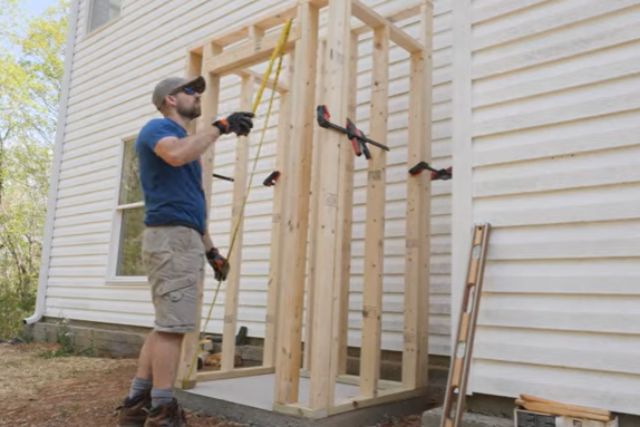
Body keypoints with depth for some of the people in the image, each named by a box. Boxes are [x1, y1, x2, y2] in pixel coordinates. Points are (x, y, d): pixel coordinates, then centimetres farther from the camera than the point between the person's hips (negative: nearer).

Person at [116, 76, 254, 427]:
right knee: (172, 327, -9)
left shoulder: (187, 142, 27)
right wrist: (220, 126, -18)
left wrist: (210, 249, 22)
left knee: (165, 326, 10)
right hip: (171, 238, -10)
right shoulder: (158, 127, 0)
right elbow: (175, 154, -27)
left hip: (184, 240, 10)